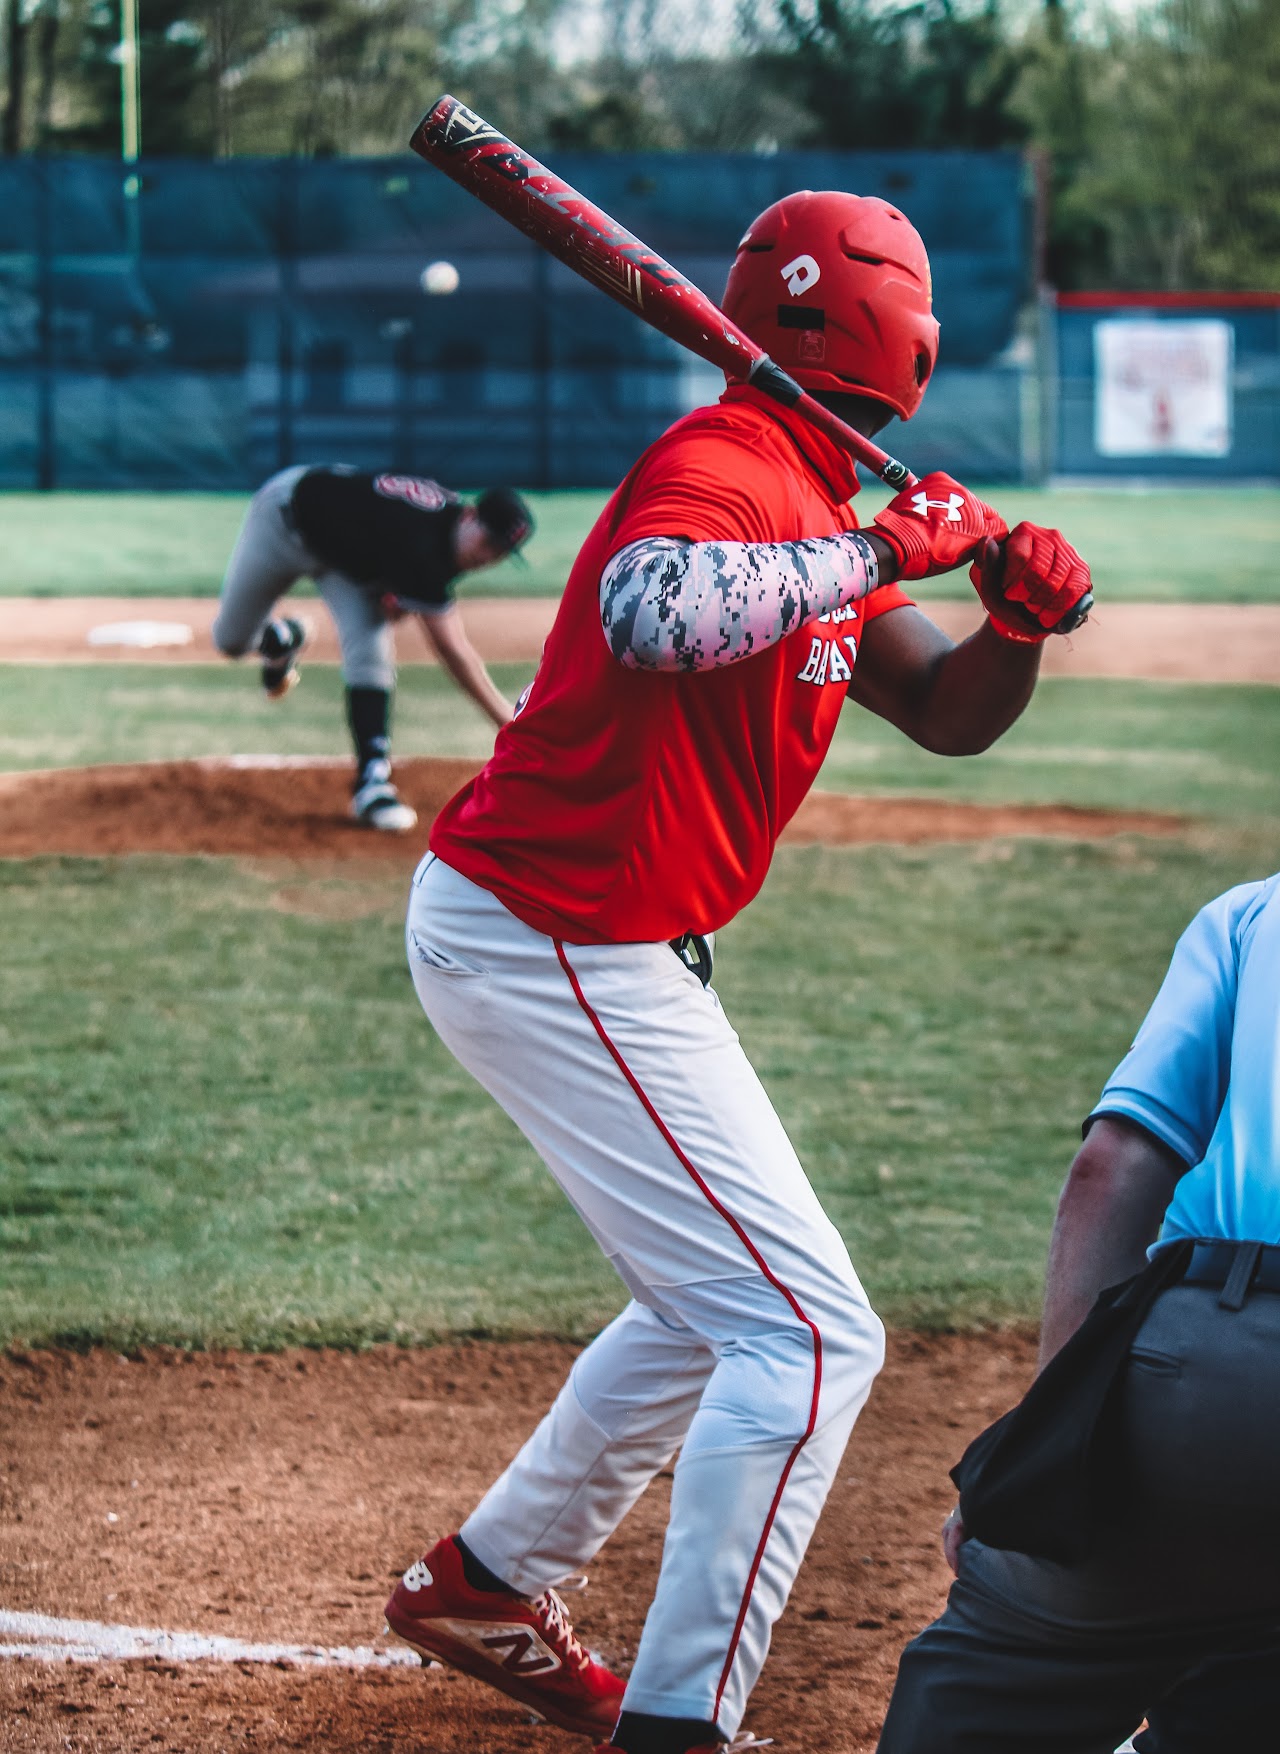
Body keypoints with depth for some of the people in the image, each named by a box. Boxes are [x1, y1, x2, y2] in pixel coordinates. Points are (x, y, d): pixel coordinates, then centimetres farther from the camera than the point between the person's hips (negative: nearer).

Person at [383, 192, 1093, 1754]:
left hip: (603, 953, 11)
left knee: (722, 1306, 24)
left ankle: (484, 1585, 36)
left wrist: (1014, 618, -3)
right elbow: (650, 613, -41)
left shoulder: (823, 509, 13)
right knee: (807, 1331, -11)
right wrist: (880, 551, -31)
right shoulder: (723, 465, -18)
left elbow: (946, 715, 17)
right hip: (555, 946, -11)